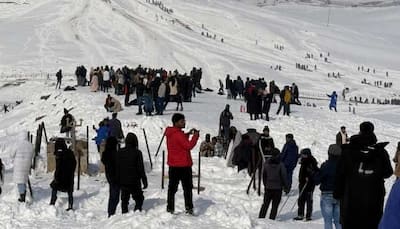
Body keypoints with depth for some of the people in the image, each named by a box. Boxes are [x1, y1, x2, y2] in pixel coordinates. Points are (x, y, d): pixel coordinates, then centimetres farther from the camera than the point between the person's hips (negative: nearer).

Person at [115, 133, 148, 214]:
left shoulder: (120, 152, 1)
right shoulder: (137, 153, -10)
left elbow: (117, 167, 5)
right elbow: (141, 168, -8)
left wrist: (118, 180, 13)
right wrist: (144, 181, -1)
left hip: (123, 182, 4)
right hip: (134, 181, -4)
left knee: (124, 200, 12)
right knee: (139, 199, 6)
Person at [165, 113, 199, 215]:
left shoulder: (170, 133, 10)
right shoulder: (178, 134, -19)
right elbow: (189, 146, -20)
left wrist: (187, 134, 11)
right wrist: (195, 136, -9)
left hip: (173, 165, 8)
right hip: (183, 165, -8)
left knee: (172, 187, 9)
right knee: (187, 187, 3)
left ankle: (170, 208, 10)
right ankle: (189, 207, 6)